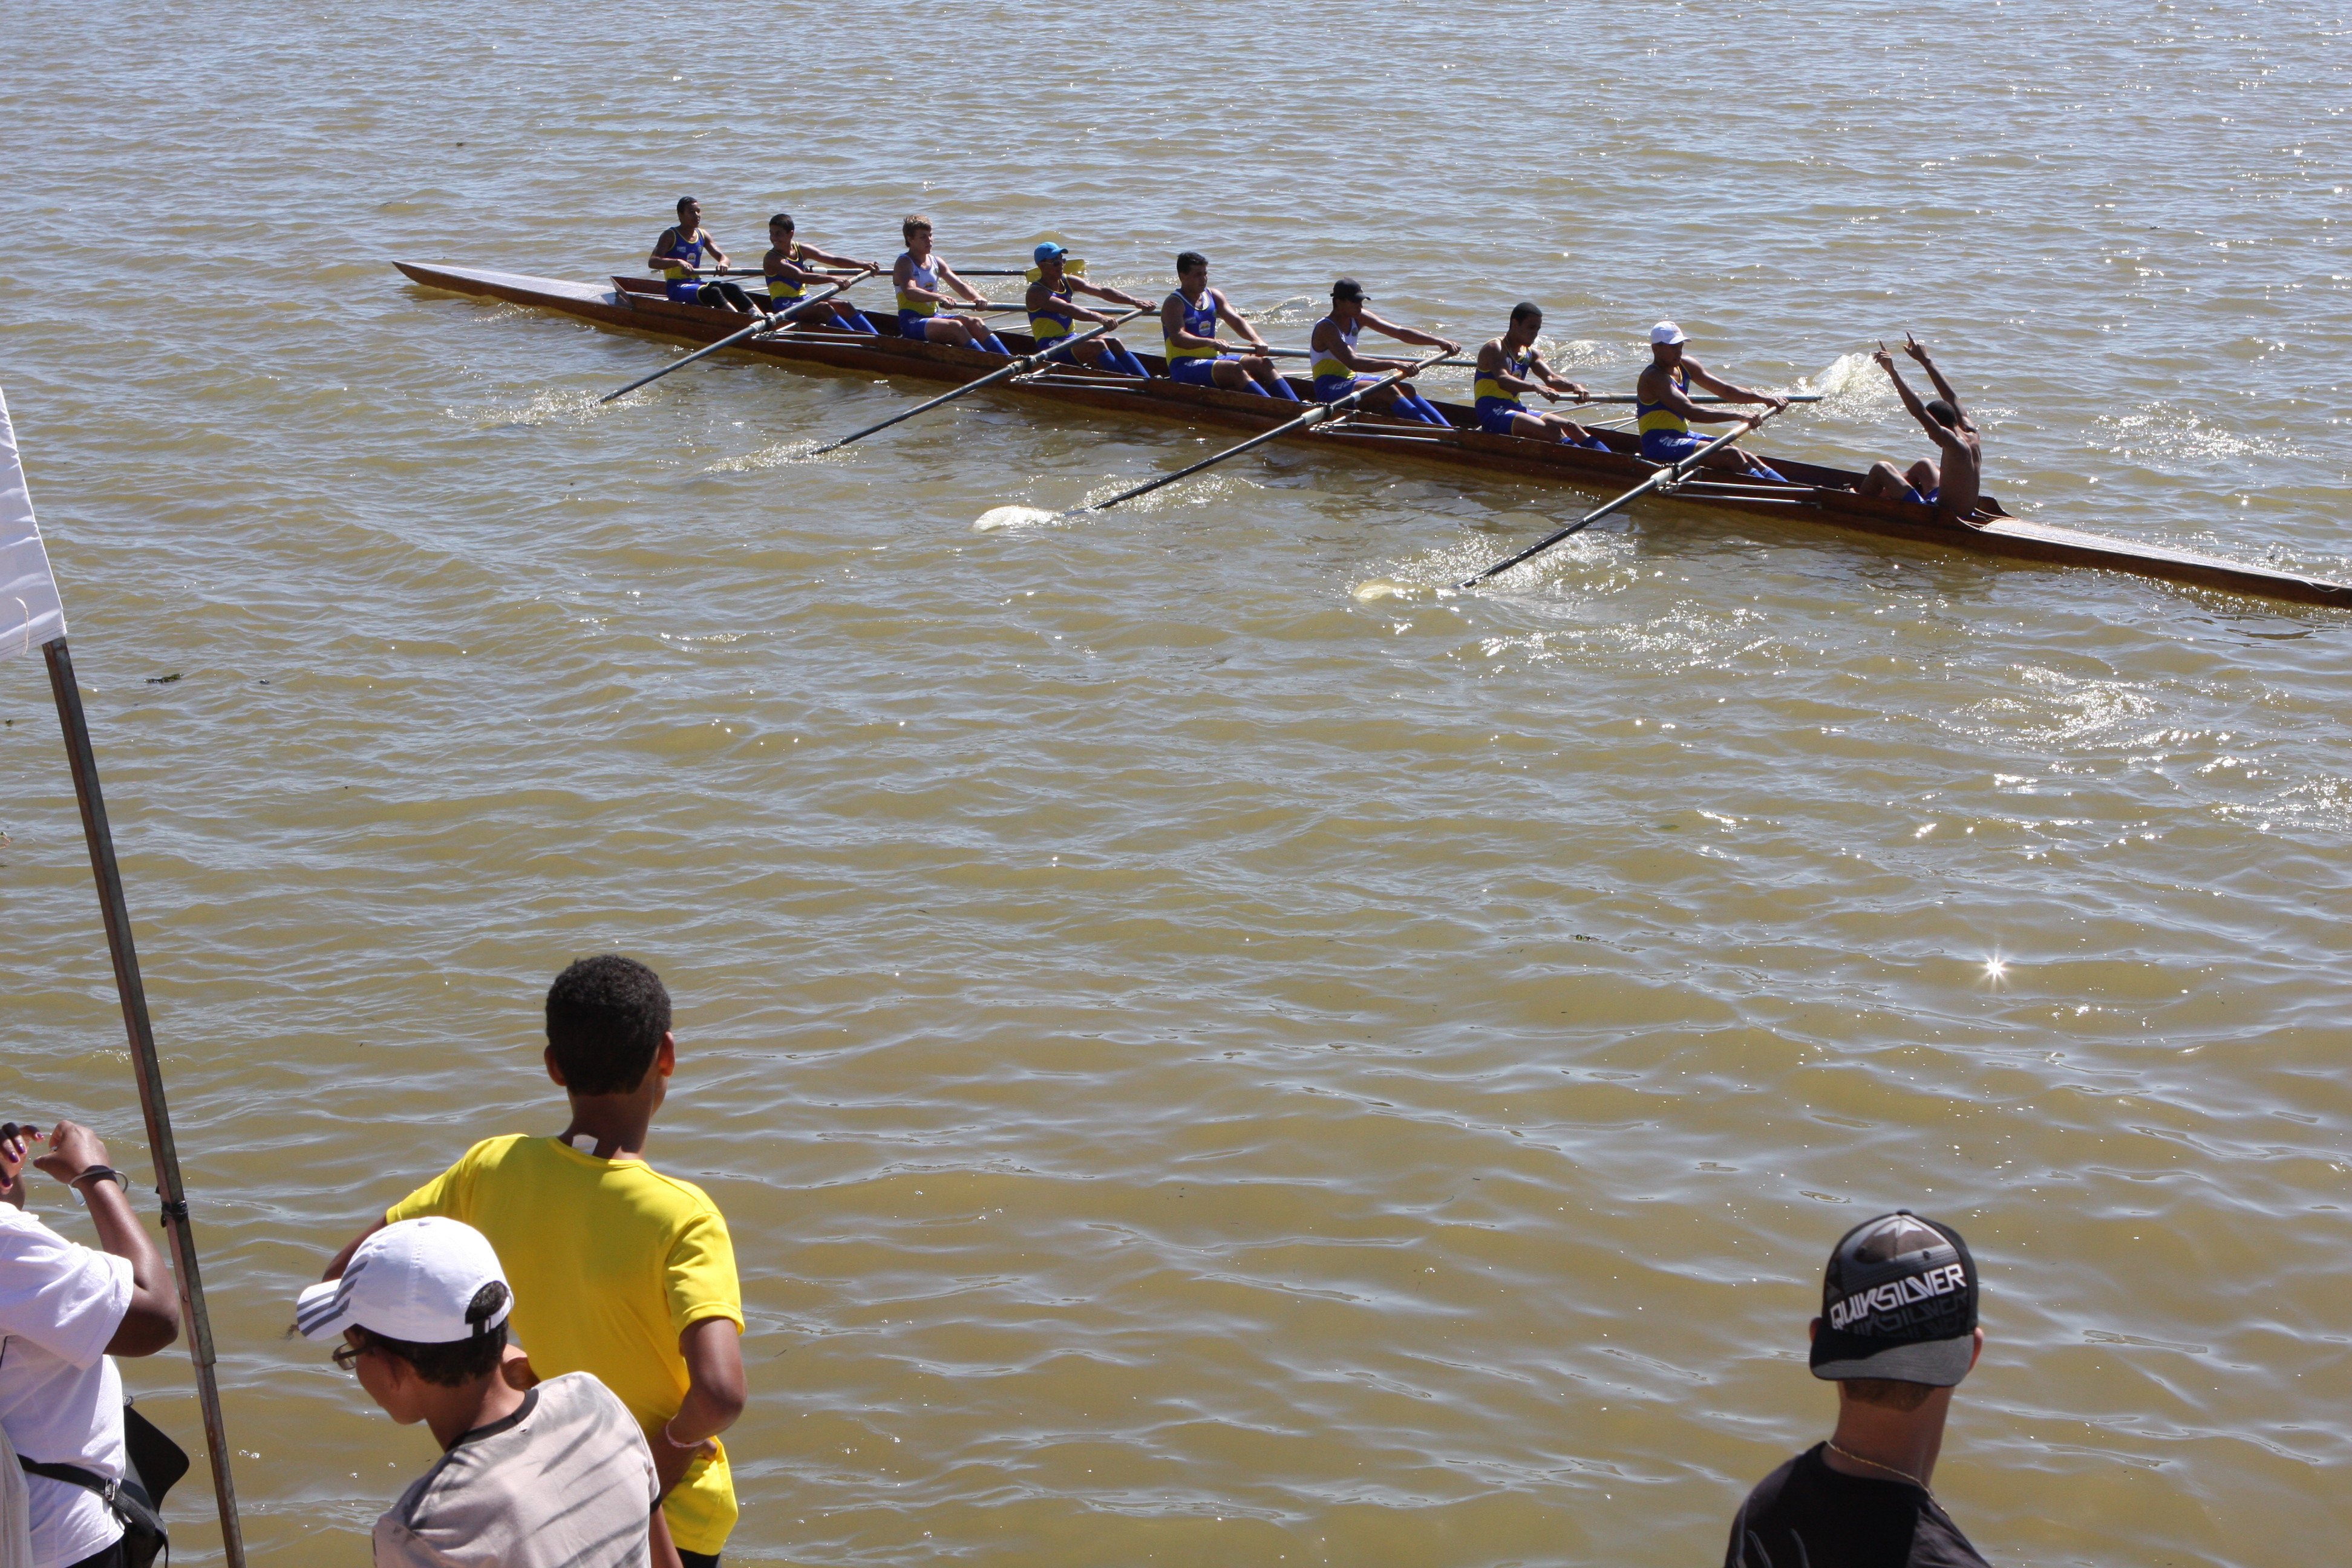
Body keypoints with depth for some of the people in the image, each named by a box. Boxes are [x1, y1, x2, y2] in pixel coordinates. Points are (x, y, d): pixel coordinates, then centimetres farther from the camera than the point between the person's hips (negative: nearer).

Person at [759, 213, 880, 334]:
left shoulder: (801, 250, 9)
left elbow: (835, 260, 4)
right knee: (824, 308, -30)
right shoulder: (772, 259, -13)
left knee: (844, 305, -11)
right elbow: (801, 277, -28)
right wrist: (833, 279, -38)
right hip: (785, 307, -7)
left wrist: (862, 264, -11)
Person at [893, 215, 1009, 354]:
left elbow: (960, 286, 6)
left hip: (934, 317, 7)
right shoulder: (904, 263, -8)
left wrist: (976, 298, -17)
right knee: (955, 326, -30)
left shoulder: (937, 262, 14)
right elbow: (910, 292, -27)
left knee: (975, 323, -14)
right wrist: (938, 297, -43)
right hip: (912, 322, -7)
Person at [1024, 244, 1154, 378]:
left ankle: (1149, 382, -28)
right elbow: (1066, 309, -31)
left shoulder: (1068, 281, 9)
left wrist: (1135, 301, -14)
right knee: (1098, 345, -28)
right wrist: (1098, 317, -45)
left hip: (1071, 339, 8)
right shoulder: (1036, 292, -14)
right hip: (1050, 348, -7)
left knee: (1114, 343, -15)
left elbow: (1102, 292, -2)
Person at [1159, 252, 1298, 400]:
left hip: (1213, 359, 8)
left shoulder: (1213, 296, 14)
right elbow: (1177, 338, -26)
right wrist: (1210, 342, -42)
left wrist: (1256, 340, -17)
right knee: (1235, 369, -31)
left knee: (1263, 363, -9)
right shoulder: (1173, 304, -9)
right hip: (1183, 366, -8)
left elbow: (1236, 321, 4)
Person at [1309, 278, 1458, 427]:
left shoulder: (1359, 318, 6)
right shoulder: (1326, 328, -19)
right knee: (1388, 391, -28)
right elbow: (1352, 362, -33)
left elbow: (1400, 333, 4)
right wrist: (1394, 364, -40)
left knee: (1406, 390, -10)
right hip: (1328, 391, -9)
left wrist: (1439, 342, -6)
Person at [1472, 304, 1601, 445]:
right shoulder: (1494, 348, -10)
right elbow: (1503, 381, -28)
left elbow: (1551, 378, 1)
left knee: (1570, 427, -8)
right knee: (1552, 430, -27)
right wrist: (1537, 387, -44)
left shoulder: (1531, 353, 16)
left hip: (1517, 410, 8)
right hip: (1493, 415, -8)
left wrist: (1574, 387, -20)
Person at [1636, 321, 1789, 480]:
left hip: (1682, 436, 9)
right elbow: (1690, 412, -30)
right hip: (1659, 444, -9)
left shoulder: (1685, 365, 10)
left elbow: (1725, 390, 11)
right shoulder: (1654, 378, -18)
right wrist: (1738, 416, -35)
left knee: (1745, 457, -9)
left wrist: (1765, 398, -3)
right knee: (1731, 455, -24)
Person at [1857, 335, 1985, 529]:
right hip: (1965, 515, 9)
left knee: (1881, 469, 3)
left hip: (1939, 518, -9)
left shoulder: (1955, 445, -25)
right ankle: (1881, 495, 45)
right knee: (1923, 465, 32)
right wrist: (1925, 360, 18)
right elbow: (1952, 399, 11)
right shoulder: (1973, 436, -2)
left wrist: (1892, 371, -32)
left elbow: (1919, 411, -33)